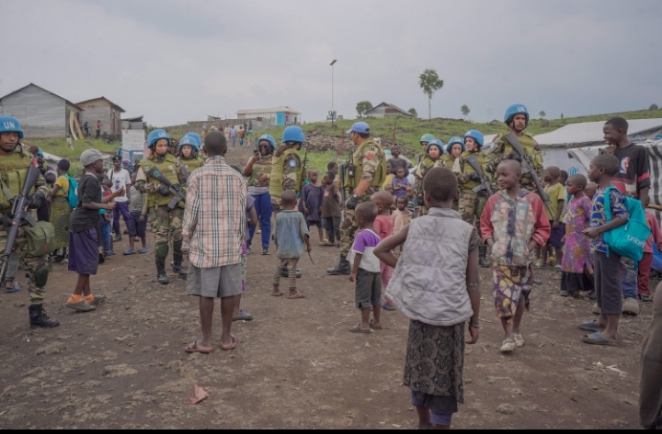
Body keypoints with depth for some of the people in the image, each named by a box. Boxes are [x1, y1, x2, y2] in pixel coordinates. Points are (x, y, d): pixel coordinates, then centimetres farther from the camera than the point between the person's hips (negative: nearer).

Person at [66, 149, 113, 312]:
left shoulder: (86, 178, 17)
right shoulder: (92, 180, -15)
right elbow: (87, 203, -23)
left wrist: (114, 195, 24)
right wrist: (106, 206, -14)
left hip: (81, 222, 10)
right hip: (85, 223, -10)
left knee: (84, 261, 12)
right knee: (89, 261, -8)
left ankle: (87, 296, 18)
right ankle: (75, 298, -9)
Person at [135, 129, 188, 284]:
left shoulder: (173, 161, 9)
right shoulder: (145, 164, 0)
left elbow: (184, 178, 13)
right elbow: (140, 185, -10)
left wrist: (177, 186, -7)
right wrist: (158, 186, -22)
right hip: (157, 206, -3)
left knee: (179, 235, -2)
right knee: (161, 238, -3)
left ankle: (177, 264, 19)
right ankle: (160, 272, 9)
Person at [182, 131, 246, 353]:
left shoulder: (197, 176, -6)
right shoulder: (237, 176, 1)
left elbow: (191, 212, -6)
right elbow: (242, 212, 4)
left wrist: (185, 240, 4)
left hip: (204, 242, -2)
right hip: (231, 243, 2)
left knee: (205, 292, 3)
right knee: (228, 291, 8)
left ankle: (206, 340, 10)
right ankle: (227, 337, 17)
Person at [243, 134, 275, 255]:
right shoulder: (254, 158, 14)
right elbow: (245, 173, 5)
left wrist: (268, 175, -21)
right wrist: (252, 161, -8)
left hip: (268, 192, -2)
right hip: (253, 191, 2)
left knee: (265, 220, 2)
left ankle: (265, 246, 7)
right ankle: (247, 244, 12)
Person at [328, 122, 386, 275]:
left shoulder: (371, 150, -14)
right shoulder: (360, 150, 19)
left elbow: (367, 176, -25)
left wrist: (355, 196, -29)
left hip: (364, 197, -11)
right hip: (357, 195, 11)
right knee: (346, 229, 11)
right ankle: (344, 264, 18)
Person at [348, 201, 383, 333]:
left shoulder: (361, 235, -18)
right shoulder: (376, 235, 7)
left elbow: (358, 255, -19)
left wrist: (353, 272, -15)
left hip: (364, 270, -8)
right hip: (376, 269, 8)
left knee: (363, 297, -1)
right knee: (376, 297, 16)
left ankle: (365, 325, 1)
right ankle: (376, 322, 27)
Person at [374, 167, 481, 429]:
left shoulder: (414, 226, -1)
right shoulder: (467, 231, -7)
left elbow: (380, 250, 5)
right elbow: (472, 283, -6)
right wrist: (475, 321, 2)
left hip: (419, 310, 3)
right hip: (450, 314, -3)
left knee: (420, 365, 19)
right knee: (444, 372, 9)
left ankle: (423, 422, 36)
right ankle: (440, 423, 18)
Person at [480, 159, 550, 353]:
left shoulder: (533, 200, -7)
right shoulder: (494, 200, -3)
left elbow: (543, 228, 0)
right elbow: (485, 225, 8)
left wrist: (530, 248, -9)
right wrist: (492, 245, -5)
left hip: (522, 259, 0)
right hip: (500, 258, 0)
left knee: (521, 296, 13)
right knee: (502, 297, -5)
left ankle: (516, 331, 33)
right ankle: (508, 337, 5)